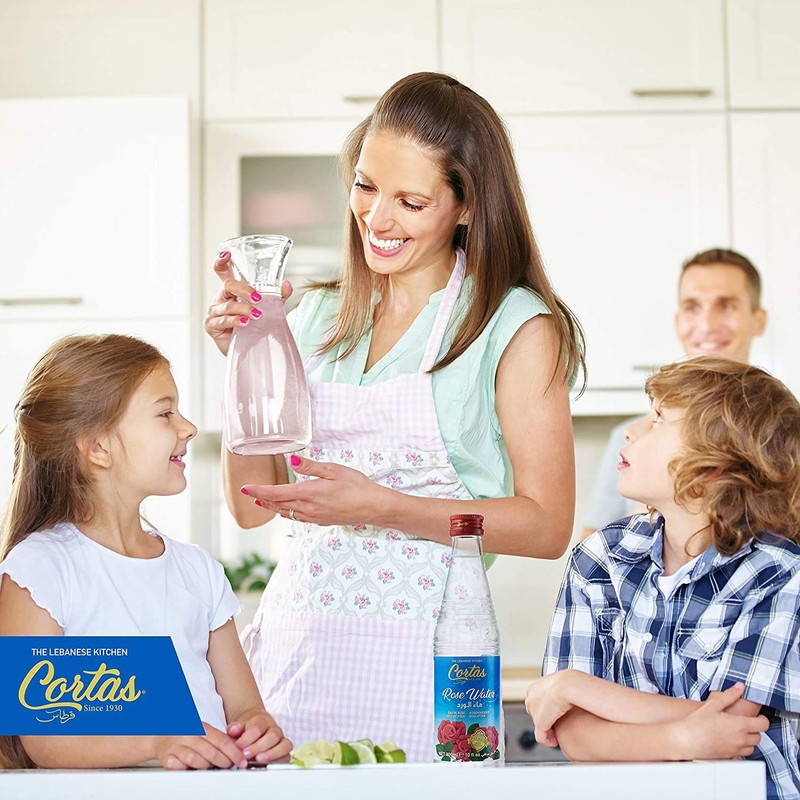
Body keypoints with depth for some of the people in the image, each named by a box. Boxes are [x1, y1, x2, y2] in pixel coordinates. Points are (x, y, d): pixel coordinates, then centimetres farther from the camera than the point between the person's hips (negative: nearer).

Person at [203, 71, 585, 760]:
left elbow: (546, 527, -7)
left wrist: (379, 506, -17)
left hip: (422, 648, -4)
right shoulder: (318, 318, 10)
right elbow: (253, 504, 10)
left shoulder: (515, 325, -4)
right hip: (294, 643, 4)